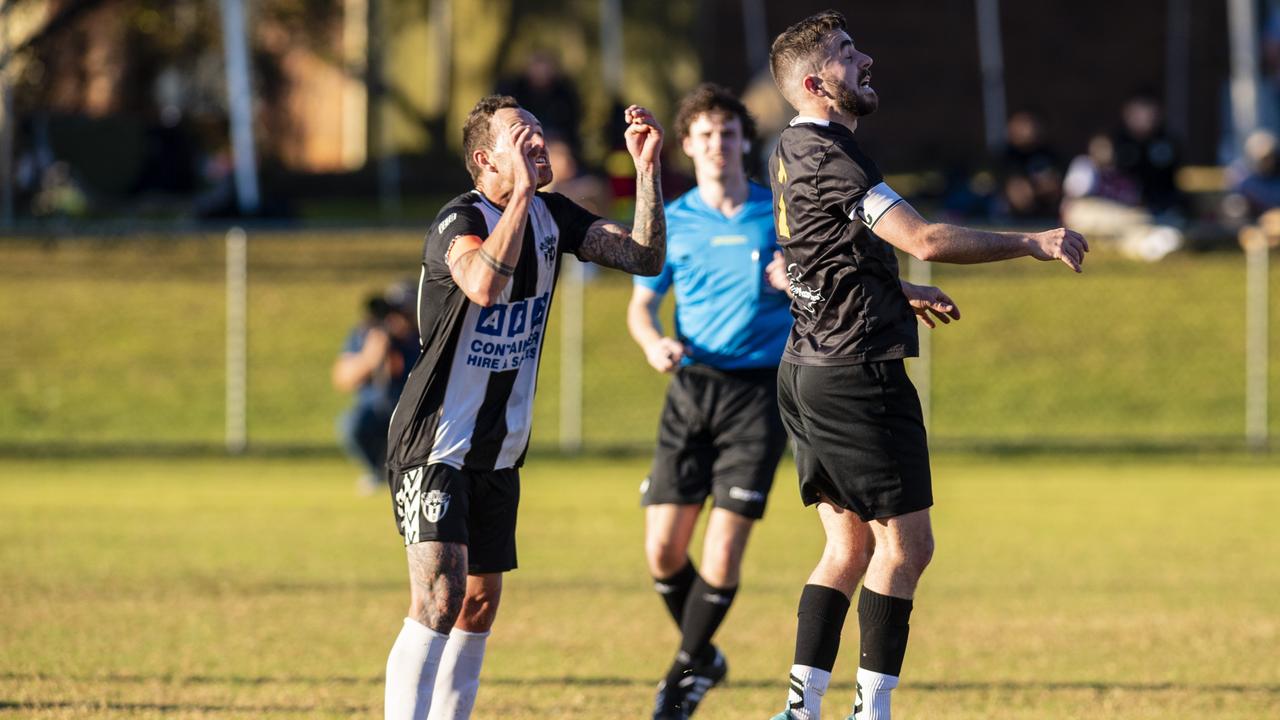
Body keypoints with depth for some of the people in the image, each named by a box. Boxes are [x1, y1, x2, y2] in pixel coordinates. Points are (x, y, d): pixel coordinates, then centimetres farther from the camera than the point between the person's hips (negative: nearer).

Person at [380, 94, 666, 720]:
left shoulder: (551, 217, 5)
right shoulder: (459, 221, -18)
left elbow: (644, 257, 3)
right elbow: (483, 284, -40)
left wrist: (646, 169, -7)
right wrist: (522, 189, -37)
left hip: (498, 451, 8)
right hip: (434, 446, -8)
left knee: (481, 600, 12)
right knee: (441, 594, -20)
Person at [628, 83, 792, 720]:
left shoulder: (780, 214, 3)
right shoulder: (672, 222, 7)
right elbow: (641, 305, 12)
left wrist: (797, 284, -14)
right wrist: (655, 342, -10)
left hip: (759, 388, -2)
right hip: (691, 387, 2)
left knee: (723, 549, -9)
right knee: (663, 547, -4)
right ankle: (703, 656, 22)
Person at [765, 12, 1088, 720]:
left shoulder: (789, 151, 14)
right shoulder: (829, 156, -17)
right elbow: (925, 240, -25)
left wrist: (899, 292, 37)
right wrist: (1033, 242, -17)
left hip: (807, 370, 10)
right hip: (857, 370, -10)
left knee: (849, 546, 12)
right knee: (905, 542, -4)